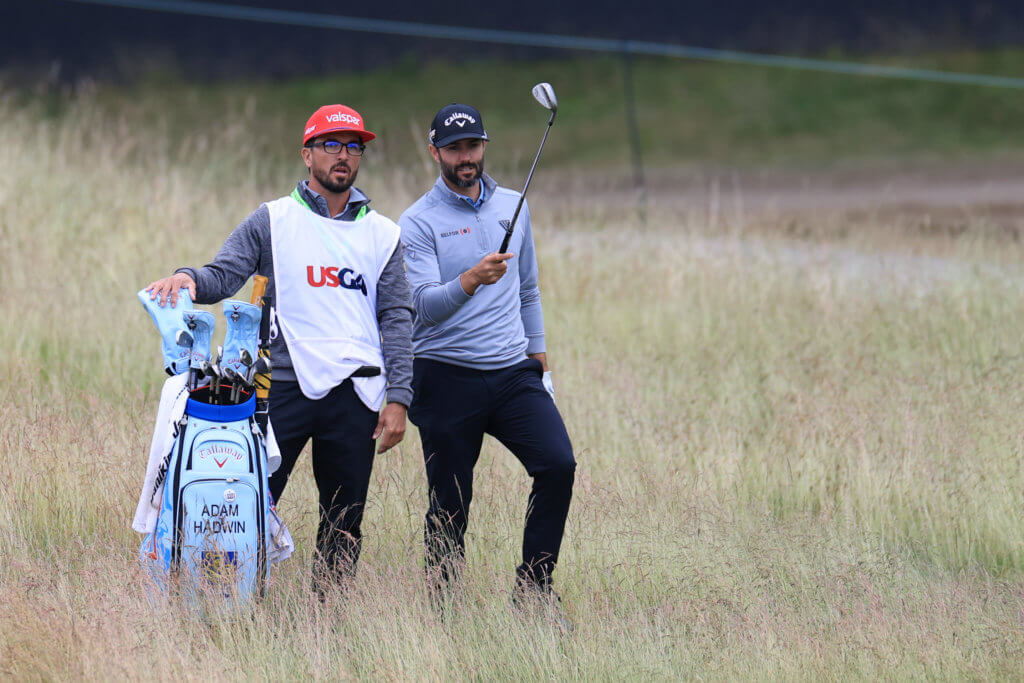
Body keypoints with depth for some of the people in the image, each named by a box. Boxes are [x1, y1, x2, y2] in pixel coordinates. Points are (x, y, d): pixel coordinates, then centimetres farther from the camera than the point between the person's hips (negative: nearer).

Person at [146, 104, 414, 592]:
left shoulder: (382, 234, 12)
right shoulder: (272, 222, 7)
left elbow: (397, 319, 9)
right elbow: (223, 276, -2)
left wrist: (398, 399, 1)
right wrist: (188, 278, -26)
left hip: (355, 394, 2)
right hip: (285, 386, -2)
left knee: (345, 522, 7)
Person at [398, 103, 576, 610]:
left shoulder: (513, 207, 13)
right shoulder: (418, 222, -4)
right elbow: (424, 305, -17)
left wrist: (539, 360, 20)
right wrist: (470, 281, -34)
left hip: (514, 373, 4)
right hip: (447, 378, -4)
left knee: (558, 464, -15)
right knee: (450, 505, -2)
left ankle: (533, 590, -6)